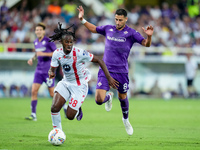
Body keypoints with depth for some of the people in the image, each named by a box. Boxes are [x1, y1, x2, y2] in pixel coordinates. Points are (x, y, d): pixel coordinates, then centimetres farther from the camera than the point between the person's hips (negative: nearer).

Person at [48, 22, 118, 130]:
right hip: (65, 83, 4)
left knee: (70, 116, -5)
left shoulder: (79, 53, -23)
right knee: (54, 108, -14)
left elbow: (99, 61, -17)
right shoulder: (57, 54, -10)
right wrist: (51, 73, -26)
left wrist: (109, 78, -20)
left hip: (79, 86, -4)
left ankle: (78, 109, 31)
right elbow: (52, 69, 0)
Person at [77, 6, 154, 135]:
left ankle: (126, 119, 44)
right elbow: (93, 29, 24)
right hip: (105, 70, 1)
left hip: (121, 71, -1)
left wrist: (149, 36, -32)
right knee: (99, 100, -10)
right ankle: (108, 98, 29)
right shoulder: (108, 29, 6)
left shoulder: (131, 33, -4)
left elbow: (146, 44, -12)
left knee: (122, 97, 13)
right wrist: (82, 20, 13)